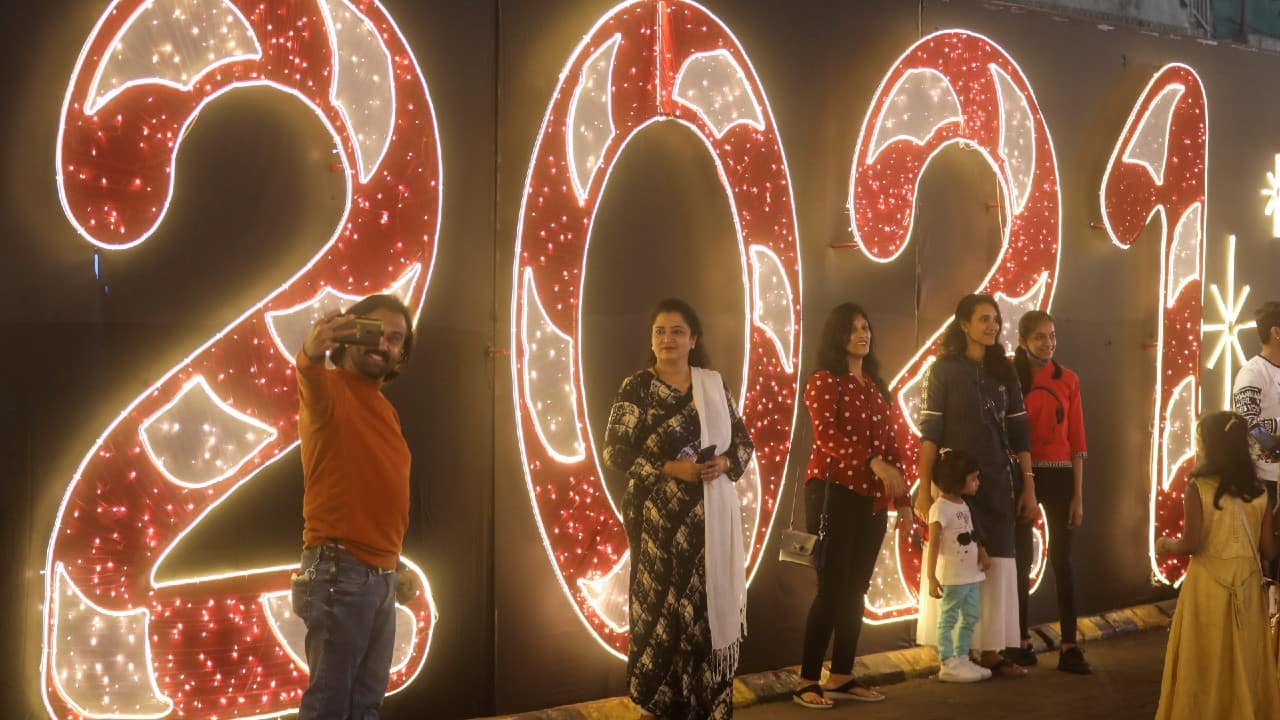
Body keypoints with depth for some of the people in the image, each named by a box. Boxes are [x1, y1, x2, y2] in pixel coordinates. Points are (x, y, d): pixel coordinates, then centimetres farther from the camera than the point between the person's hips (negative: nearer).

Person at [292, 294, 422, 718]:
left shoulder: (384, 409, 16)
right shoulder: (332, 390, -8)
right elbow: (313, 384, -34)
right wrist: (311, 356, -56)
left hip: (380, 574, 8)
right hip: (341, 571, -8)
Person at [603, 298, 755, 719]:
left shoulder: (714, 384, 9)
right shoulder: (636, 387, -3)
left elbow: (744, 441, 12)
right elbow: (616, 453, -8)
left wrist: (724, 463, -9)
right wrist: (672, 468, -16)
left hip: (712, 514, 4)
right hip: (659, 515, -4)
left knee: (710, 600, 5)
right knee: (661, 602, -1)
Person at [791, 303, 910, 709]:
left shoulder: (875, 386, 16)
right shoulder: (823, 382, -5)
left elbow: (888, 444, 17)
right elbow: (828, 437, -19)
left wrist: (901, 497, 13)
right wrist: (874, 462, -31)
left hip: (872, 499, 7)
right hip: (833, 492, -7)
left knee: (856, 590, 9)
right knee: (832, 588, -7)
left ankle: (842, 676, 17)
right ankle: (807, 681, 0)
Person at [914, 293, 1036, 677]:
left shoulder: (1004, 371, 9)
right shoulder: (944, 369, -3)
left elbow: (1019, 432, 9)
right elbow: (929, 432, -8)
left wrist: (1028, 484, 5)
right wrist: (924, 488, -12)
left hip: (997, 483, 4)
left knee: (997, 564, 3)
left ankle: (990, 651, 11)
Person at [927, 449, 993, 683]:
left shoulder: (963, 505, 12)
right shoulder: (940, 508, -16)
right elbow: (933, 544, -19)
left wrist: (982, 554, 4)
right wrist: (931, 577, -23)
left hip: (971, 574, 9)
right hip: (952, 577, -9)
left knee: (970, 618, 15)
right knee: (948, 619, -1)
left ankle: (962, 659, 25)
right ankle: (948, 664, 3)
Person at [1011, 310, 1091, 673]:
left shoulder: (1068, 380, 4)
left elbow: (1077, 441, 4)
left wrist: (1078, 496, 1)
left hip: (1059, 475, 1)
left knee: (1062, 558, 2)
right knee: (1021, 558, 7)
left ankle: (1069, 646, 5)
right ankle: (1020, 640, 17)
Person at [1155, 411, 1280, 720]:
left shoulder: (1198, 487, -12)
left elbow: (1191, 544, -17)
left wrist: (1168, 545, 3)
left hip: (1208, 586, -4)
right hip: (1247, 587, 4)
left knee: (1205, 664, 8)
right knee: (1245, 663, 15)